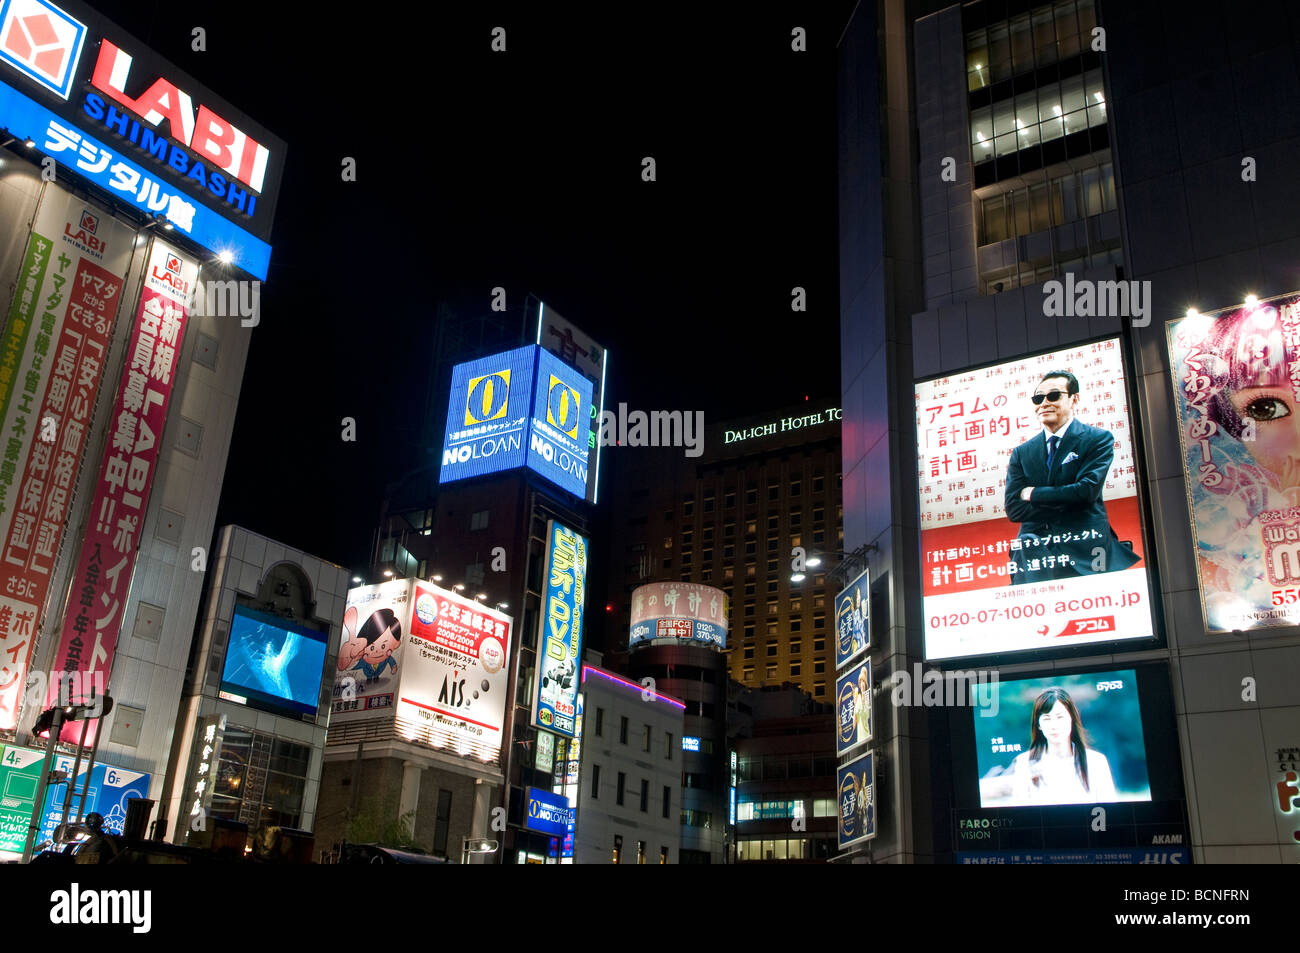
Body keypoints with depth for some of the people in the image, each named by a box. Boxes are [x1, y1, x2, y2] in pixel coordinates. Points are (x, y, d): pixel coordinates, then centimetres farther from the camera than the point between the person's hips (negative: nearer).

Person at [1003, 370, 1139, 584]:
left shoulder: (1099, 439, 6)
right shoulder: (1021, 453, 16)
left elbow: (1087, 491, -9)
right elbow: (1013, 509, 4)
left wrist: (1034, 494, -1)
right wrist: (1066, 500, -5)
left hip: (1084, 552, -2)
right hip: (1034, 555, 2)